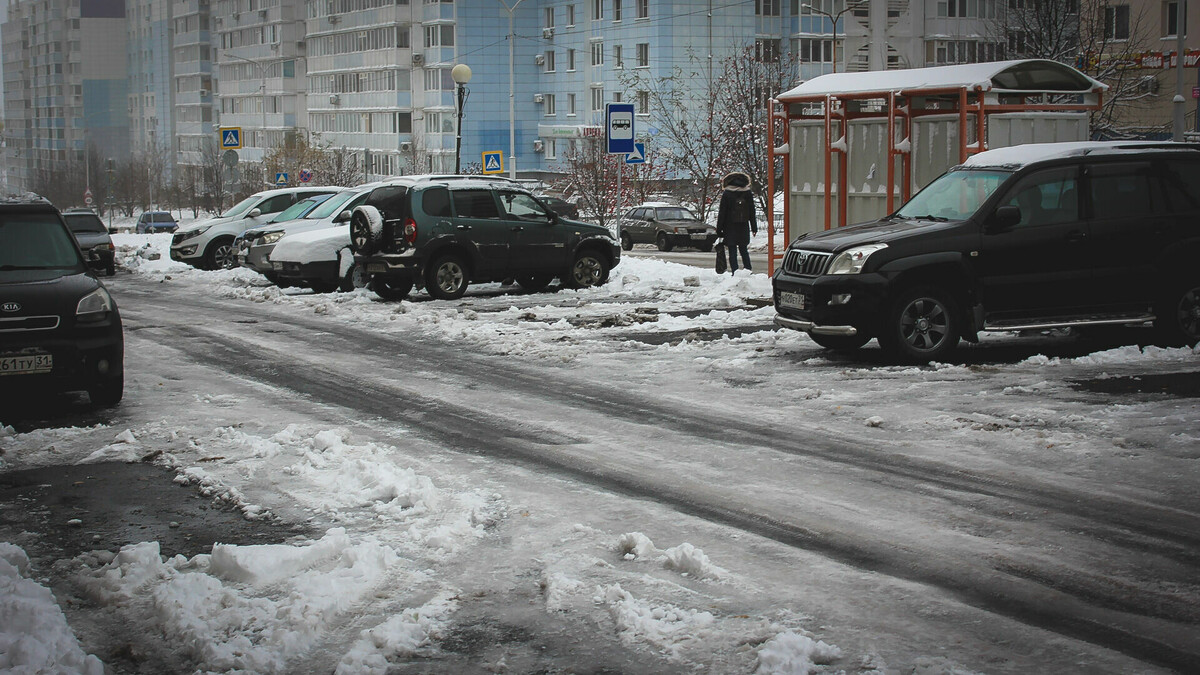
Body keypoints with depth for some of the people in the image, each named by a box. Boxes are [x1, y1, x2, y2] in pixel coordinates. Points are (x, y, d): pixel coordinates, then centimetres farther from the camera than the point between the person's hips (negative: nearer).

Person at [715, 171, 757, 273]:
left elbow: (722, 213, -5)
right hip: (744, 227, 3)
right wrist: (754, 227, 15)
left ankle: (735, 272, -5)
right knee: (744, 250, 14)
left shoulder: (726, 194, -6)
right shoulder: (748, 193, 3)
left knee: (732, 251, 0)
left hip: (730, 227, -3)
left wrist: (719, 229, 0)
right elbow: (752, 212, 8)